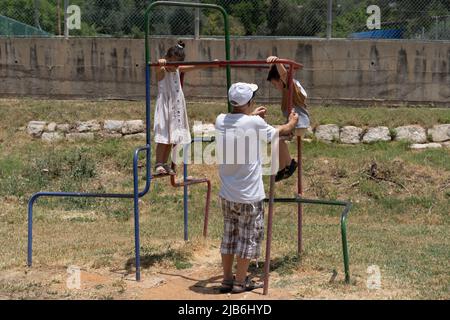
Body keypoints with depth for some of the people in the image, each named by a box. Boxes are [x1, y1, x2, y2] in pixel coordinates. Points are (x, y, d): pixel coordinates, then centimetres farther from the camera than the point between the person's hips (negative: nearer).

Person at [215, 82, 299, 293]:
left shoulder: (221, 121, -2)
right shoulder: (255, 123, -16)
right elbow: (279, 133, 4)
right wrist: (292, 123, 24)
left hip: (227, 195, 6)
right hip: (249, 196, -5)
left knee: (229, 236, 17)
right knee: (248, 238, 8)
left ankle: (227, 279, 24)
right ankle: (240, 282, 15)